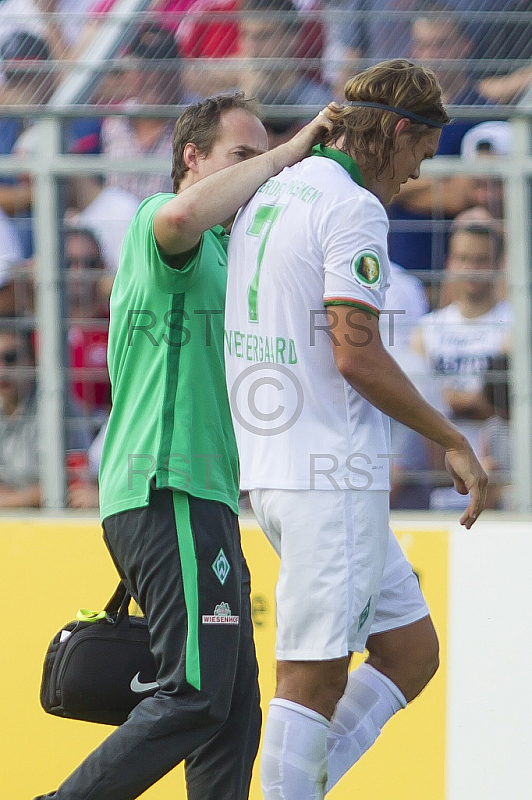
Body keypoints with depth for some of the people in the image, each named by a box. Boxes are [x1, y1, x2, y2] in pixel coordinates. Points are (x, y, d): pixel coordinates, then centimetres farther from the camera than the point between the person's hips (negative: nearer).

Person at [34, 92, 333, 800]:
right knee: (196, 698, -18)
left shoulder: (216, 255, 28)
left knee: (235, 714, 5)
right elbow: (182, 215, -30)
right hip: (173, 494, -11)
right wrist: (287, 153, -20)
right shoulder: (157, 223, -3)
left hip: (201, 500, 11)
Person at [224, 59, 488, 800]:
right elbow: (356, 354, -17)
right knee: (314, 675, -6)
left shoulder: (264, 197, 16)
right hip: (331, 473, -9)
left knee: (411, 648, 11)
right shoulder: (354, 206, -12)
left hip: (266, 463, 9)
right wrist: (455, 443, -10)